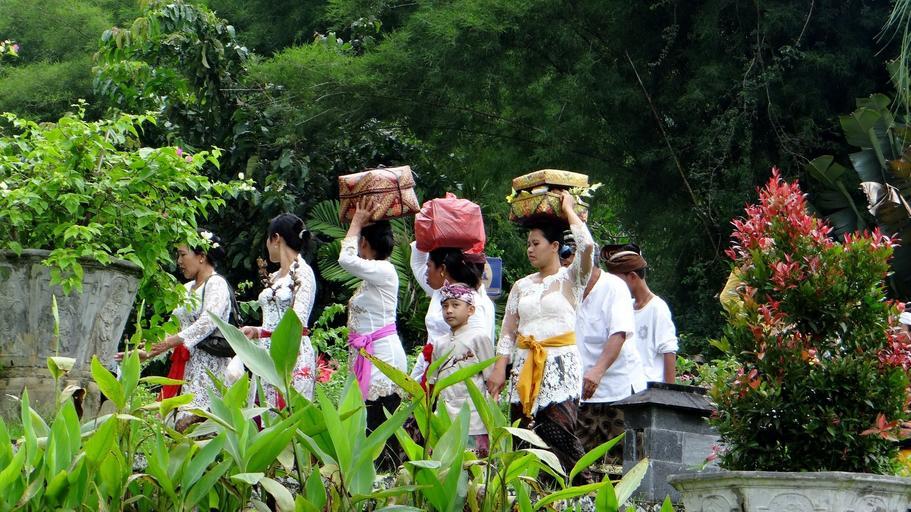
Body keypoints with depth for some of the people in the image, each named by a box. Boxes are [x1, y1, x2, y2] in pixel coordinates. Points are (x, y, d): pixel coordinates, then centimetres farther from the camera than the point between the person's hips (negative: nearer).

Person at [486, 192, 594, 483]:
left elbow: (586, 246, -16)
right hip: (525, 367, 5)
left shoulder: (570, 279, 3)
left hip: (560, 366, -5)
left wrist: (569, 210, -3)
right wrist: (499, 369, 3)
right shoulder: (521, 286, 17)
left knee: (558, 432, -18)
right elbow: (508, 332, 15)